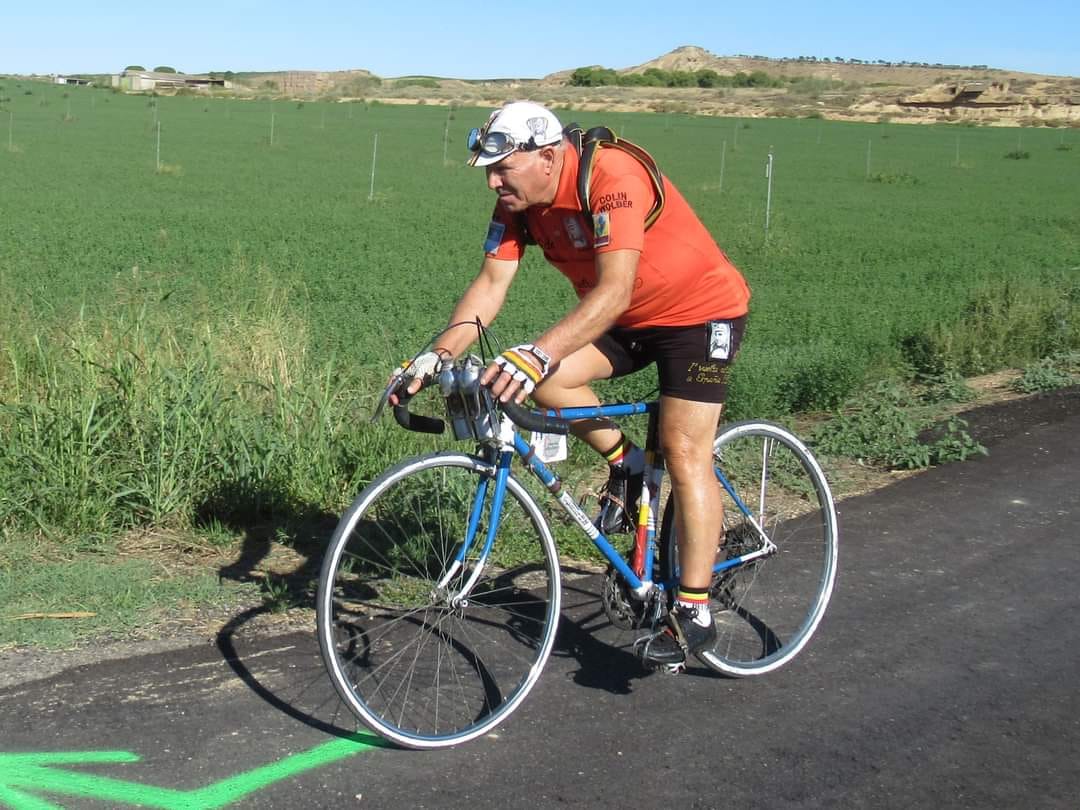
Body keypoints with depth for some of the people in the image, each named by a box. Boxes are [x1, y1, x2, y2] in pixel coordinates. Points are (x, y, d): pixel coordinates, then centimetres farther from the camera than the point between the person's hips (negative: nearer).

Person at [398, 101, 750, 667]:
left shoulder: (613, 179, -32)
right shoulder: (517, 200, -9)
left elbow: (614, 290, -42)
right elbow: (490, 284, -12)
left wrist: (537, 355, -54)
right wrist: (438, 356, -26)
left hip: (700, 312, -7)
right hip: (626, 320, 7)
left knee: (683, 450, -14)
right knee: (544, 379, -17)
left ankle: (694, 614, -5)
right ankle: (625, 466, 8)